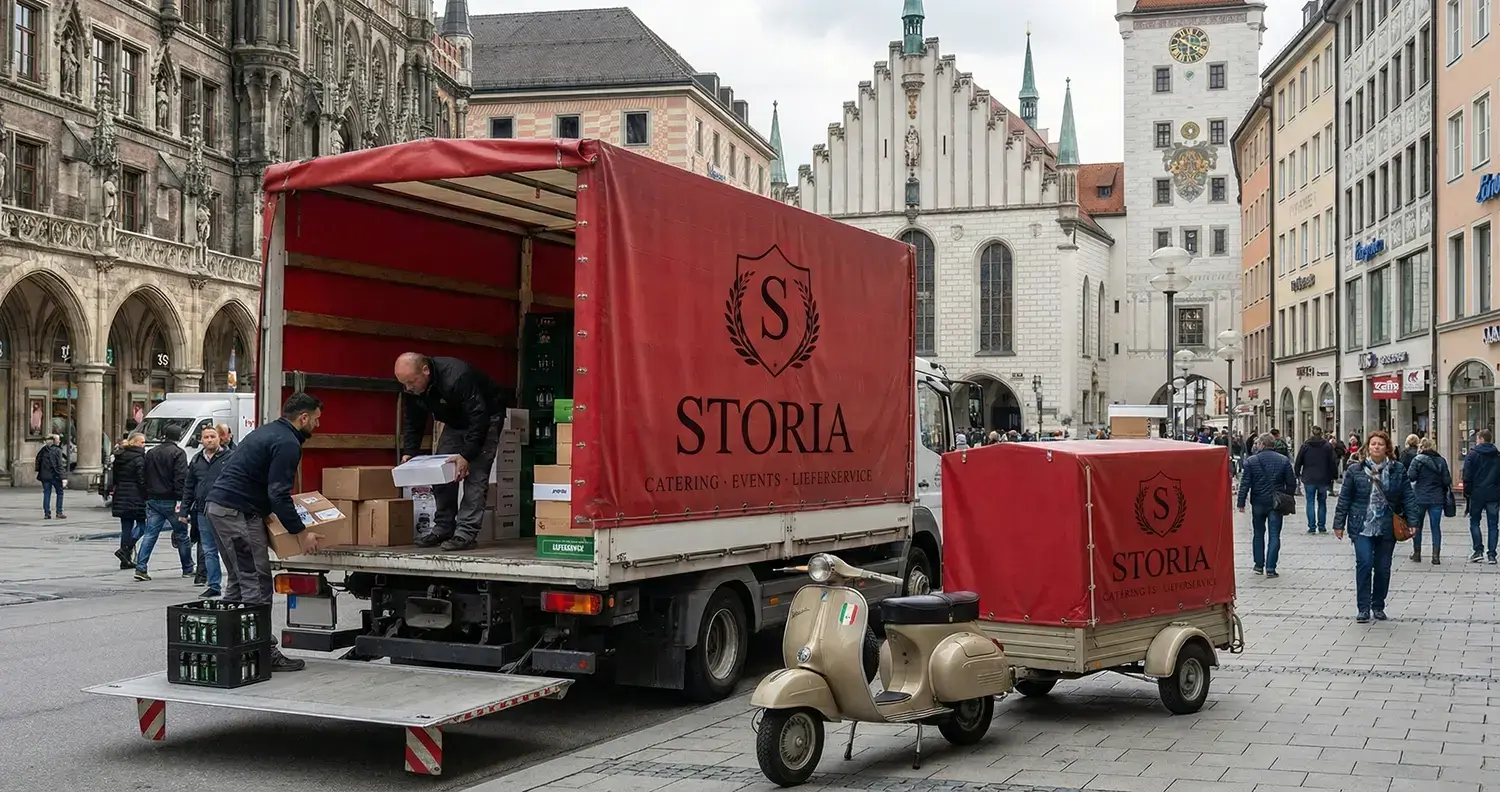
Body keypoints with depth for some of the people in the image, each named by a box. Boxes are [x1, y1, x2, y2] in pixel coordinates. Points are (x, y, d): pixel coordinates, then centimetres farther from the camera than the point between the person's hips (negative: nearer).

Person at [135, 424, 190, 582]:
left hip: (153, 500, 5)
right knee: (181, 534, 7)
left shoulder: (151, 453, 13)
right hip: (170, 501, -5)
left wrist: (147, 498, 17)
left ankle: (141, 569, -9)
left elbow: (145, 478, 15)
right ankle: (188, 569, 14)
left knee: (149, 535, 2)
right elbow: (181, 479, -17)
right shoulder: (178, 453, -8)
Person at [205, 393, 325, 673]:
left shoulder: (267, 431, 20)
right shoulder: (287, 444, -11)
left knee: (237, 581, 16)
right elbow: (279, 495, -18)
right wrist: (301, 533, -14)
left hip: (216, 505, 10)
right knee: (256, 584, -8)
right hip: (238, 512, -10)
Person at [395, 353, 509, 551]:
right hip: (455, 422, 8)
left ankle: (466, 533, -19)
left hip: (486, 417, -8)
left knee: (475, 473, -17)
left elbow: (479, 418, -36)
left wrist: (466, 455, -38)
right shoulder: (411, 389, -14)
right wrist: (408, 452, -14)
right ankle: (443, 529, 7)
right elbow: (412, 423, -1)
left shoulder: (457, 378, -38)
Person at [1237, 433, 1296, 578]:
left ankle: (1259, 565, 19)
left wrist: (1241, 503, -3)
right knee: (1274, 535, 2)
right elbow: (1291, 483, 1)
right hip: (1276, 503, 0)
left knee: (1258, 534, 15)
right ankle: (1270, 568, -3)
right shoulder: (1284, 461, -1)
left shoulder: (1251, 461, -5)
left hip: (1258, 502, 0)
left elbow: (1245, 484, -7)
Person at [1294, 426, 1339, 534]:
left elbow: (1298, 462, 2)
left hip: (1309, 480, -1)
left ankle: (1312, 527, -1)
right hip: (1323, 480, 1)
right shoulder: (1327, 446, -1)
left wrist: (1298, 474, 14)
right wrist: (1334, 477, 7)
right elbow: (1333, 462, 0)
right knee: (1322, 503, 12)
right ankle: (1321, 527, 11)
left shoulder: (1305, 446, -1)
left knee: (1310, 502, 3)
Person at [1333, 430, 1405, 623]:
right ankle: (1363, 608, -4)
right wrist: (1339, 524, 2)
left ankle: (1378, 606, 23)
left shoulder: (1397, 470, 3)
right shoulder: (1355, 470, 0)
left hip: (1387, 528, 2)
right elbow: (1344, 498, 3)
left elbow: (1406, 497, 5)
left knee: (1383, 568, 8)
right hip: (1362, 527, -2)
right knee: (1364, 564, -12)